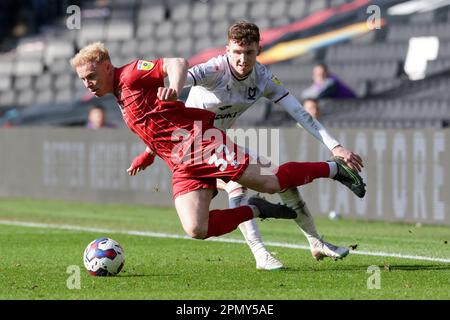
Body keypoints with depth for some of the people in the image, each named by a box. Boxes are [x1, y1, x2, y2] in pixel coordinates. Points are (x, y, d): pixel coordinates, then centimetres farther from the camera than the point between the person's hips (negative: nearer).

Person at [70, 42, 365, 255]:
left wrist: (174, 88, -40)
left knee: (269, 183, -12)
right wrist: (148, 155, 26)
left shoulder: (131, 74, -4)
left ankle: (332, 168, 10)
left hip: (201, 139, -8)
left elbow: (176, 63, -21)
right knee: (196, 230, -13)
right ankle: (255, 210, 6)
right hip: (183, 169, 8)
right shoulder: (121, 97, 24)